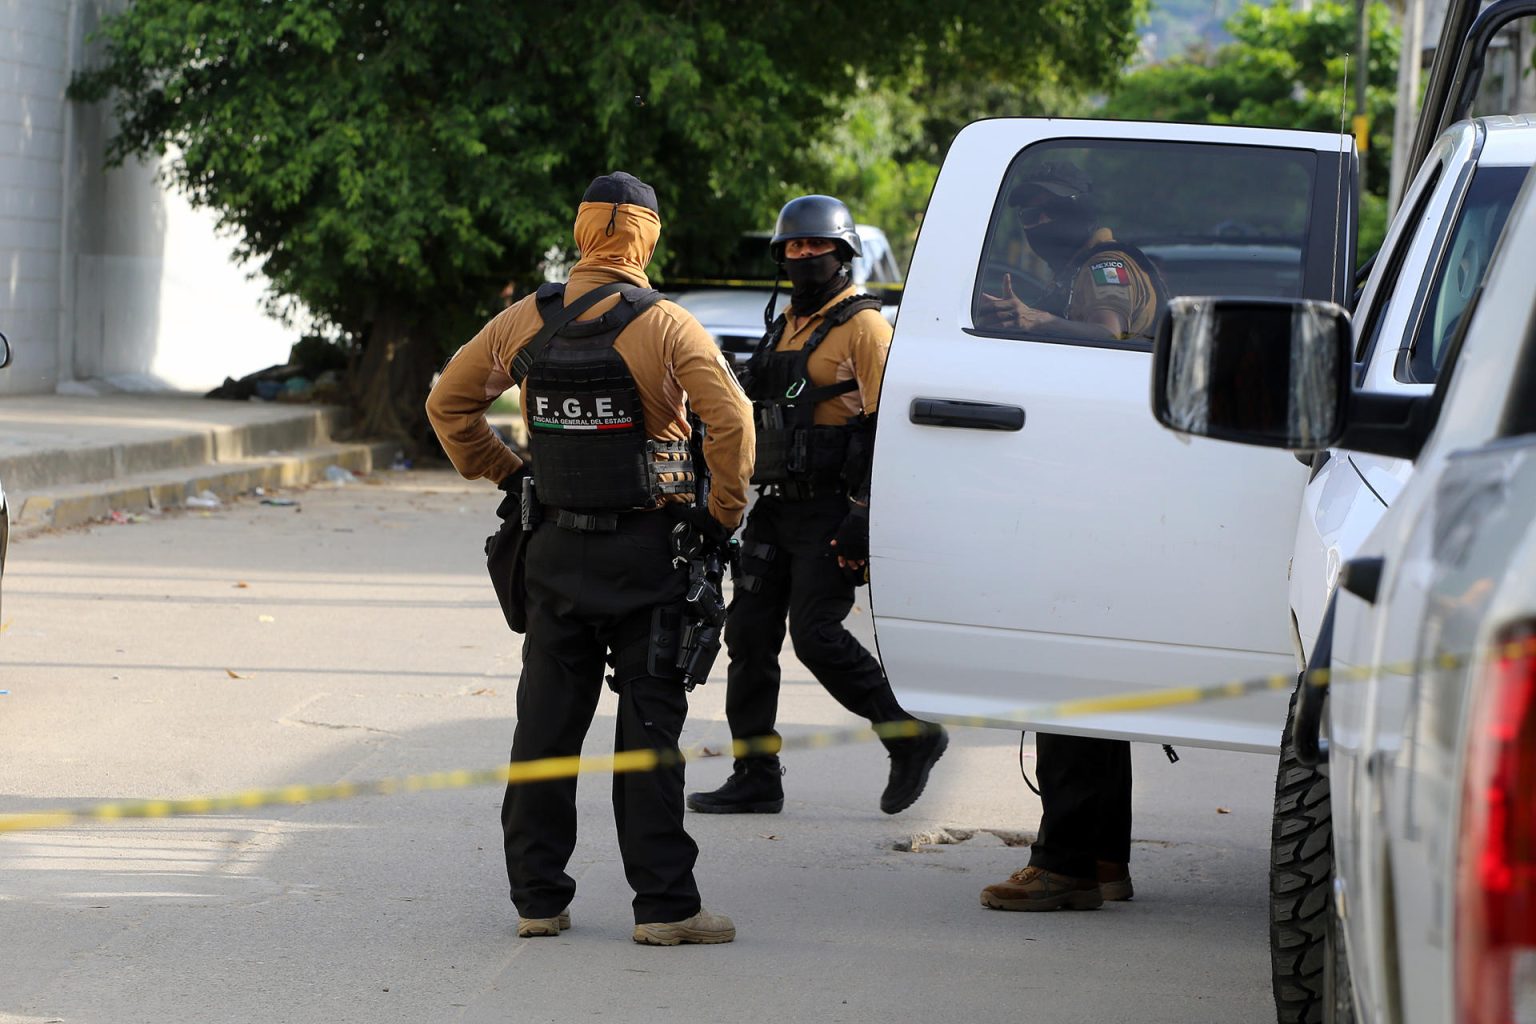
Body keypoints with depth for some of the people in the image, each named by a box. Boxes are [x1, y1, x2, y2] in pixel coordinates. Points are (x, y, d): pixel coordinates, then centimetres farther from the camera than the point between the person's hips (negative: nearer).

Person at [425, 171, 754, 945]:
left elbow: (448, 403, 9)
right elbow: (730, 420, -21)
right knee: (649, 727, -1)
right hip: (644, 553, -4)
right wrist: (723, 514, -8)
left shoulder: (525, 322, 2)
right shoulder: (666, 327, -11)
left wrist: (503, 474, 17)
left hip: (556, 552, 4)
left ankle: (537, 897, 13)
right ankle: (663, 904, -3)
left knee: (546, 723, 10)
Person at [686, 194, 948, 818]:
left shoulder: (863, 328, -8)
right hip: (776, 509, 8)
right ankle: (756, 778, 9)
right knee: (749, 635, 4)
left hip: (831, 512, -8)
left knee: (816, 636, -14)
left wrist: (866, 517, -21)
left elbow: (886, 427, -14)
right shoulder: (785, 327, 18)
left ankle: (912, 737, 1)